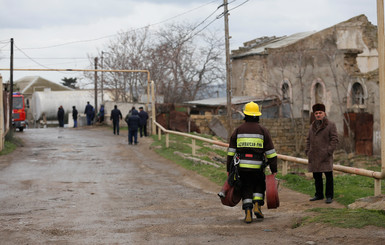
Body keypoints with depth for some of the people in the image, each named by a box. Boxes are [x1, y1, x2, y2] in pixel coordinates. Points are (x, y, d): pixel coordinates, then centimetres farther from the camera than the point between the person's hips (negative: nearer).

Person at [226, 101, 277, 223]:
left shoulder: (238, 130, 5)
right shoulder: (263, 130, 1)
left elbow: (231, 151, 6)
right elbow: (271, 152, 0)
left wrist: (229, 169, 12)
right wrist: (274, 170, 5)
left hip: (242, 166, 1)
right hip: (257, 166, -1)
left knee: (246, 190, 10)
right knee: (259, 186, 22)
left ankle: (248, 213, -2)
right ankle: (257, 206, 5)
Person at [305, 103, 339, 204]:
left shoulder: (331, 125, -1)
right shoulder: (312, 126, 16)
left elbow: (334, 139, -5)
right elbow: (308, 140, 20)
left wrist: (329, 151, -13)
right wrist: (307, 151, 8)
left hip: (325, 156, -5)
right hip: (314, 157, 5)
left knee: (328, 176, -4)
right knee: (317, 177, 10)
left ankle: (329, 196, 2)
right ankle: (319, 195, 21)